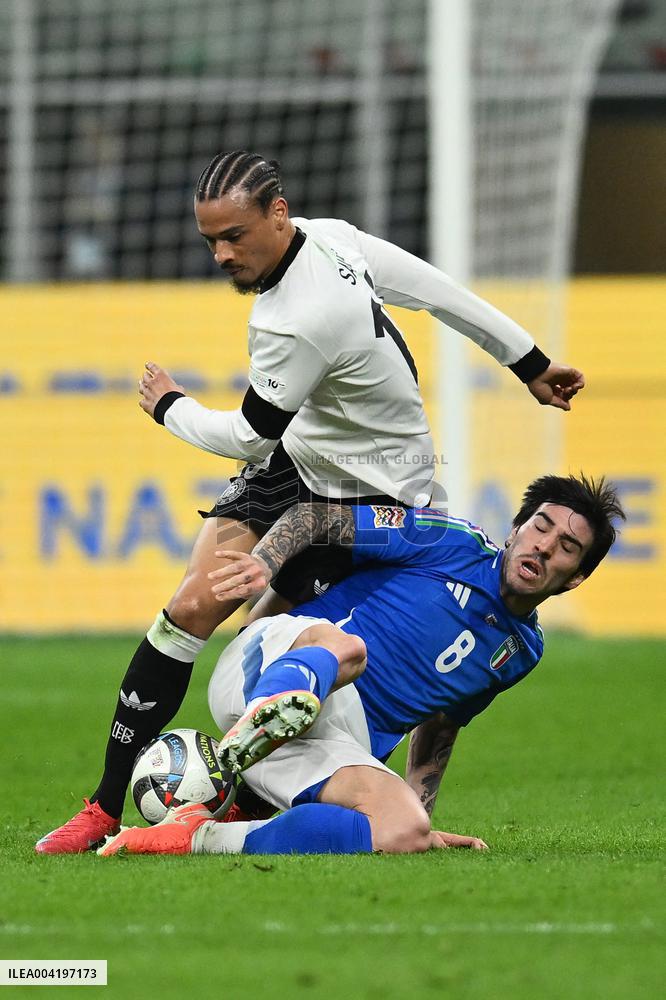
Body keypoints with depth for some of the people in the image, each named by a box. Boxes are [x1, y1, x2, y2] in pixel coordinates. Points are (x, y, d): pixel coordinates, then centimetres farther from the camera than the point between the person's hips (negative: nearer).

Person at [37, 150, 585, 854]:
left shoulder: (299, 323, -34)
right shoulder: (331, 236, -8)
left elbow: (247, 435, -20)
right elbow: (441, 292, 3)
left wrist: (169, 407, 0)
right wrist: (529, 363, 15)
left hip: (368, 492, -8)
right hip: (294, 457, 8)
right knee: (191, 607, -5)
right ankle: (105, 808, -5)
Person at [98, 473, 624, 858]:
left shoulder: (522, 649, 21)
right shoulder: (456, 544, 4)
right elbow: (319, 515, 1)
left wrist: (419, 810, 24)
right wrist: (264, 561, -20)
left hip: (344, 743, 5)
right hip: (261, 667, -5)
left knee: (408, 834, -28)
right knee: (341, 643, -41)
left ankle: (200, 837, -28)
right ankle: (269, 713, -76)